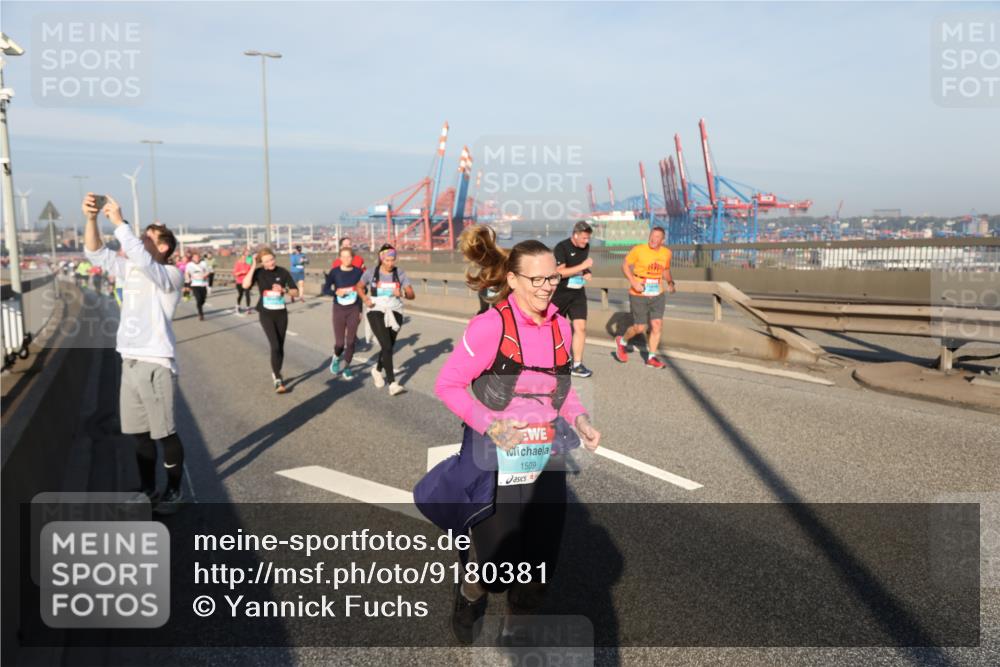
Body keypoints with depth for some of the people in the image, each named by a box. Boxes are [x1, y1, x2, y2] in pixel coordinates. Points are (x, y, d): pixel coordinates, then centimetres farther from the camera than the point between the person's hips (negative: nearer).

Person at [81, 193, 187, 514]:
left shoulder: (171, 275, -10)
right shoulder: (129, 269, 12)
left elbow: (142, 259, -27)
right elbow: (96, 253, 9)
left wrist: (118, 222, -23)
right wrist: (91, 218, -6)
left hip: (157, 364, -7)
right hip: (130, 362, 7)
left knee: (165, 433, 2)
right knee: (140, 433, 14)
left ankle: (175, 491, 17)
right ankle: (147, 489, 27)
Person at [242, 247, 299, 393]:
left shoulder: (283, 272, -4)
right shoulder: (258, 272, -5)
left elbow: (296, 292, -2)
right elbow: (245, 285, -24)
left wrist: (284, 290, -21)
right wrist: (253, 266, -21)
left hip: (281, 314, 2)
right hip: (266, 314, -2)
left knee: (280, 346, 10)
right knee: (275, 346, -15)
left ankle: (276, 373, 31)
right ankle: (278, 380, -8)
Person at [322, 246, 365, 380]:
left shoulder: (358, 272, -3)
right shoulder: (335, 272, -5)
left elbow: (363, 290, 7)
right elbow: (325, 289, -2)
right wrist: (336, 292, -23)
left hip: (354, 310, 1)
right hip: (339, 309, -1)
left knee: (351, 340, 0)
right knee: (339, 342, -2)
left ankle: (346, 367, 20)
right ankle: (336, 357, 32)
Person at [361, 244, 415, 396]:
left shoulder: (400, 273, -1)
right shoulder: (371, 272, -3)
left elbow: (412, 295, -4)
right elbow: (360, 286, 14)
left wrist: (402, 293, -26)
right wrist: (365, 298, -5)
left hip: (394, 313, 3)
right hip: (376, 312, -3)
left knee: (389, 346, 13)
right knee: (387, 346, -16)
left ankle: (377, 370, 44)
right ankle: (392, 384, -17)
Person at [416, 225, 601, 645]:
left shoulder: (561, 326, 1)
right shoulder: (490, 326, -18)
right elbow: (447, 384, -13)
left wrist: (579, 420, -4)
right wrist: (488, 423, -25)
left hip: (545, 462, 5)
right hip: (496, 465, -5)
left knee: (538, 568, 13)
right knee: (494, 563, 9)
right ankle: (468, 602, 46)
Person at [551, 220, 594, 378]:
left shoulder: (585, 247, 5)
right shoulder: (561, 248, -16)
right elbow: (559, 272, -24)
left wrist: (587, 273, 0)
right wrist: (583, 266, -26)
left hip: (578, 294, 5)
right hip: (559, 294, -5)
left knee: (581, 327, -7)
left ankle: (577, 365, -1)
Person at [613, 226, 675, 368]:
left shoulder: (667, 253, 3)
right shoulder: (639, 250, -11)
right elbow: (625, 265, -4)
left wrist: (670, 283, 0)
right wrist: (633, 282, -17)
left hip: (657, 295, 4)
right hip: (639, 295, -4)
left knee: (657, 325, -2)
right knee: (640, 328, 0)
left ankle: (651, 358, 10)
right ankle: (622, 342, 30)